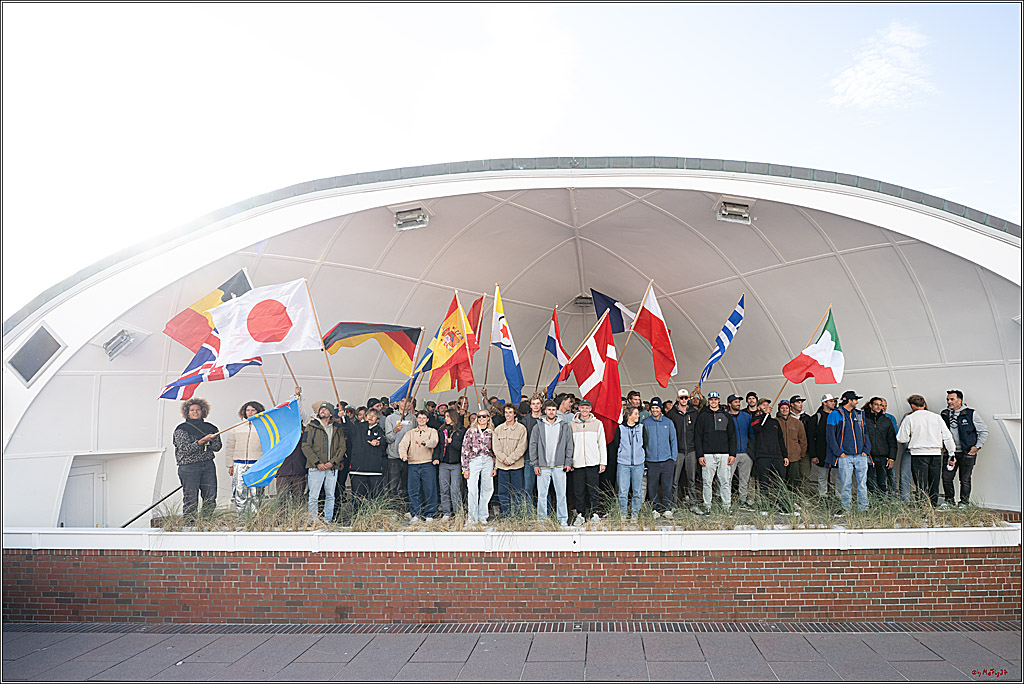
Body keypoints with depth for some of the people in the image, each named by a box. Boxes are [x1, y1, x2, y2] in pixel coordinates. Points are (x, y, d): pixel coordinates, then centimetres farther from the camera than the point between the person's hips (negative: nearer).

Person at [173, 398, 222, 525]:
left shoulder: (209, 427, 13)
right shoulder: (182, 429, 1)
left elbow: (217, 447, 10)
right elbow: (185, 449, -11)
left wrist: (212, 439, -10)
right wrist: (201, 441, -21)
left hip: (208, 466, 4)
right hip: (189, 467, -4)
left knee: (211, 498, 3)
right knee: (190, 499, -3)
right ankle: (189, 524, 6)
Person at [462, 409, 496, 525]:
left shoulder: (491, 432, 10)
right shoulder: (471, 431, 4)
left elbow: (495, 450, 13)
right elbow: (465, 450, 2)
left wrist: (495, 467, 5)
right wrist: (465, 468, -4)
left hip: (488, 461, 2)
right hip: (474, 460, -2)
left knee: (487, 488, 3)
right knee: (473, 490, -8)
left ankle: (482, 516, 16)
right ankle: (473, 518, 1)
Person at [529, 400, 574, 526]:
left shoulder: (564, 426, 6)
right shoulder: (538, 427, 5)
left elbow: (569, 445, 7)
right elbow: (533, 446, 6)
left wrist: (568, 462, 0)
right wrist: (535, 464, -1)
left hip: (559, 466, 0)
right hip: (543, 467, 0)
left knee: (561, 494, 2)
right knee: (542, 495, 2)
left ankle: (563, 519, 12)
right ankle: (541, 520, 11)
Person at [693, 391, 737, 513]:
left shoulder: (726, 416, 12)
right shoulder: (702, 416, 7)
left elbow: (732, 436, 11)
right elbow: (698, 437, 4)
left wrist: (732, 454, 1)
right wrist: (700, 455, -5)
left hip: (724, 454, 1)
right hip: (708, 454, -1)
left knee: (726, 482, 1)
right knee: (707, 482, 0)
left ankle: (727, 507, 7)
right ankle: (707, 507, 6)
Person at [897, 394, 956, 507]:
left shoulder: (909, 418, -2)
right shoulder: (937, 417, 8)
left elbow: (901, 439, -2)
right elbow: (947, 436, 8)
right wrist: (952, 452, 13)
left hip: (918, 454, -4)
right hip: (936, 453, 4)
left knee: (921, 485, -2)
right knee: (934, 484, 13)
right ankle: (933, 505, 15)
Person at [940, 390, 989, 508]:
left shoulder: (971, 414, -3)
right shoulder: (944, 414, 8)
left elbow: (984, 431, 2)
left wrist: (977, 446, -4)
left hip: (967, 453, -4)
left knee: (965, 479, 2)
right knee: (946, 477, 1)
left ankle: (964, 502, 16)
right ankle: (949, 500, 17)